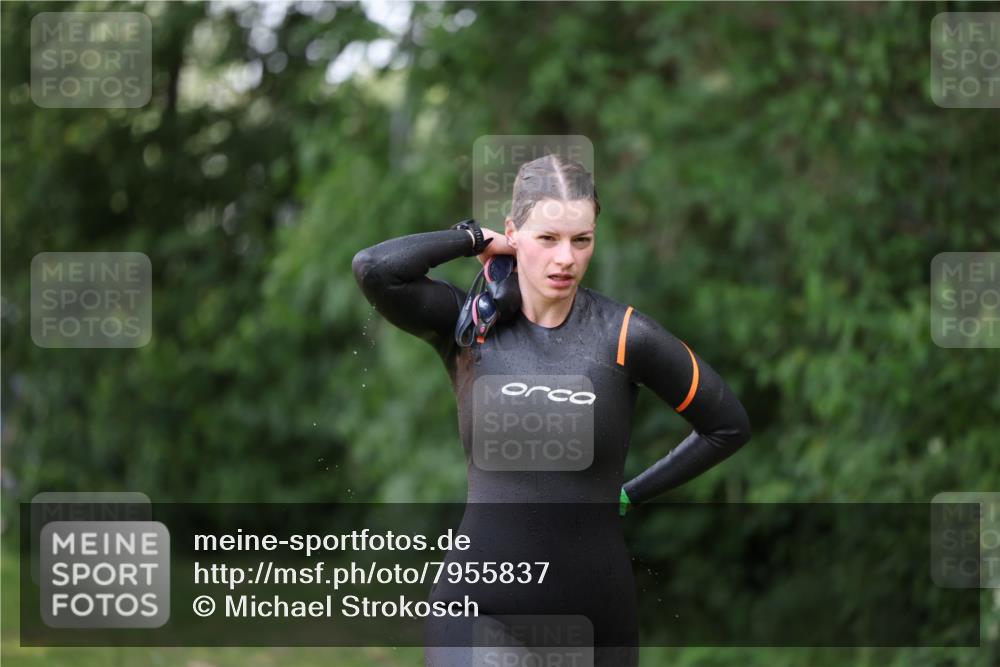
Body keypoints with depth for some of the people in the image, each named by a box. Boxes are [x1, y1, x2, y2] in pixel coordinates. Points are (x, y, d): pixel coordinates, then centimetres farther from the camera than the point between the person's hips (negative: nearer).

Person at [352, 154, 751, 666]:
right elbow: (374, 269, -20)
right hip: (481, 602, -1)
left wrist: (632, 495, 9)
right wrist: (476, 239, -6)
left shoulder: (625, 336, -3)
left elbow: (728, 427, 9)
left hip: (594, 602, 1)